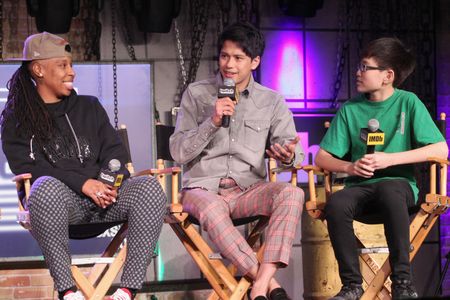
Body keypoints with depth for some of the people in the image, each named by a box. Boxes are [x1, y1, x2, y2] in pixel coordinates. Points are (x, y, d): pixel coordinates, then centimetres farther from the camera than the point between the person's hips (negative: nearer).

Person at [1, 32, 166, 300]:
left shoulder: (89, 107, 23)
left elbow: (115, 152, 15)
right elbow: (27, 167, -3)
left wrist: (110, 182, -10)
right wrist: (83, 183, -16)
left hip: (102, 196, 3)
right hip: (58, 199, -3)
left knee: (149, 186, -28)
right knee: (47, 187, -40)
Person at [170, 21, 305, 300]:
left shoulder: (272, 101, 9)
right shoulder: (196, 94, 6)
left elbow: (293, 151, 3)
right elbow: (178, 152, 1)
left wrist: (288, 156, -23)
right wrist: (212, 122, -14)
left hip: (249, 189, 2)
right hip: (203, 188, -2)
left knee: (292, 194, -31)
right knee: (212, 209, -39)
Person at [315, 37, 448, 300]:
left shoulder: (408, 102, 1)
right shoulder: (350, 110, 8)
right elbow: (322, 158, 9)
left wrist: (390, 159, -14)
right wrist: (350, 167, -13)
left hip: (398, 183, -2)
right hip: (360, 186, 3)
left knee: (388, 189, -38)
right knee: (336, 204, -31)